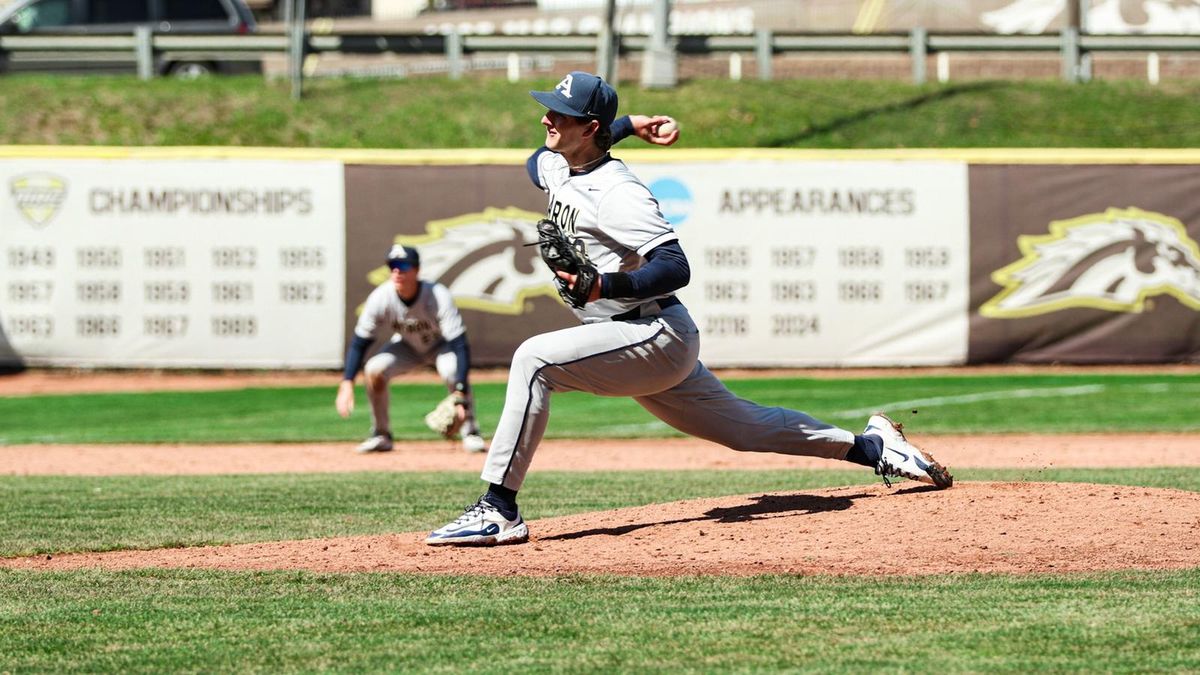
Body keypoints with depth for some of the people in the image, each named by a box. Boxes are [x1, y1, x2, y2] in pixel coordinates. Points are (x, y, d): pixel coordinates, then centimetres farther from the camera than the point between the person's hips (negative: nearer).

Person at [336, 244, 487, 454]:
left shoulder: (438, 297, -35)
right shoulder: (380, 298, -28)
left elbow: (459, 346, -39)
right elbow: (359, 342, -19)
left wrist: (459, 394, -49)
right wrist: (347, 384, -32)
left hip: (441, 345, -3)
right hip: (406, 346, 3)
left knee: (454, 371, -34)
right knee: (373, 369, -24)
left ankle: (471, 433, -13)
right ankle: (381, 435, -6)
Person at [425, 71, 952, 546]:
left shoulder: (614, 192, -20)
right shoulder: (553, 167, 6)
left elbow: (675, 268, -26)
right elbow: (539, 157, 30)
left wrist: (606, 285, -40)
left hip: (658, 335, -10)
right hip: (651, 348, 10)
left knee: (534, 359, -26)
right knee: (744, 428, 20)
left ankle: (499, 510, -29)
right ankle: (870, 446, 32)